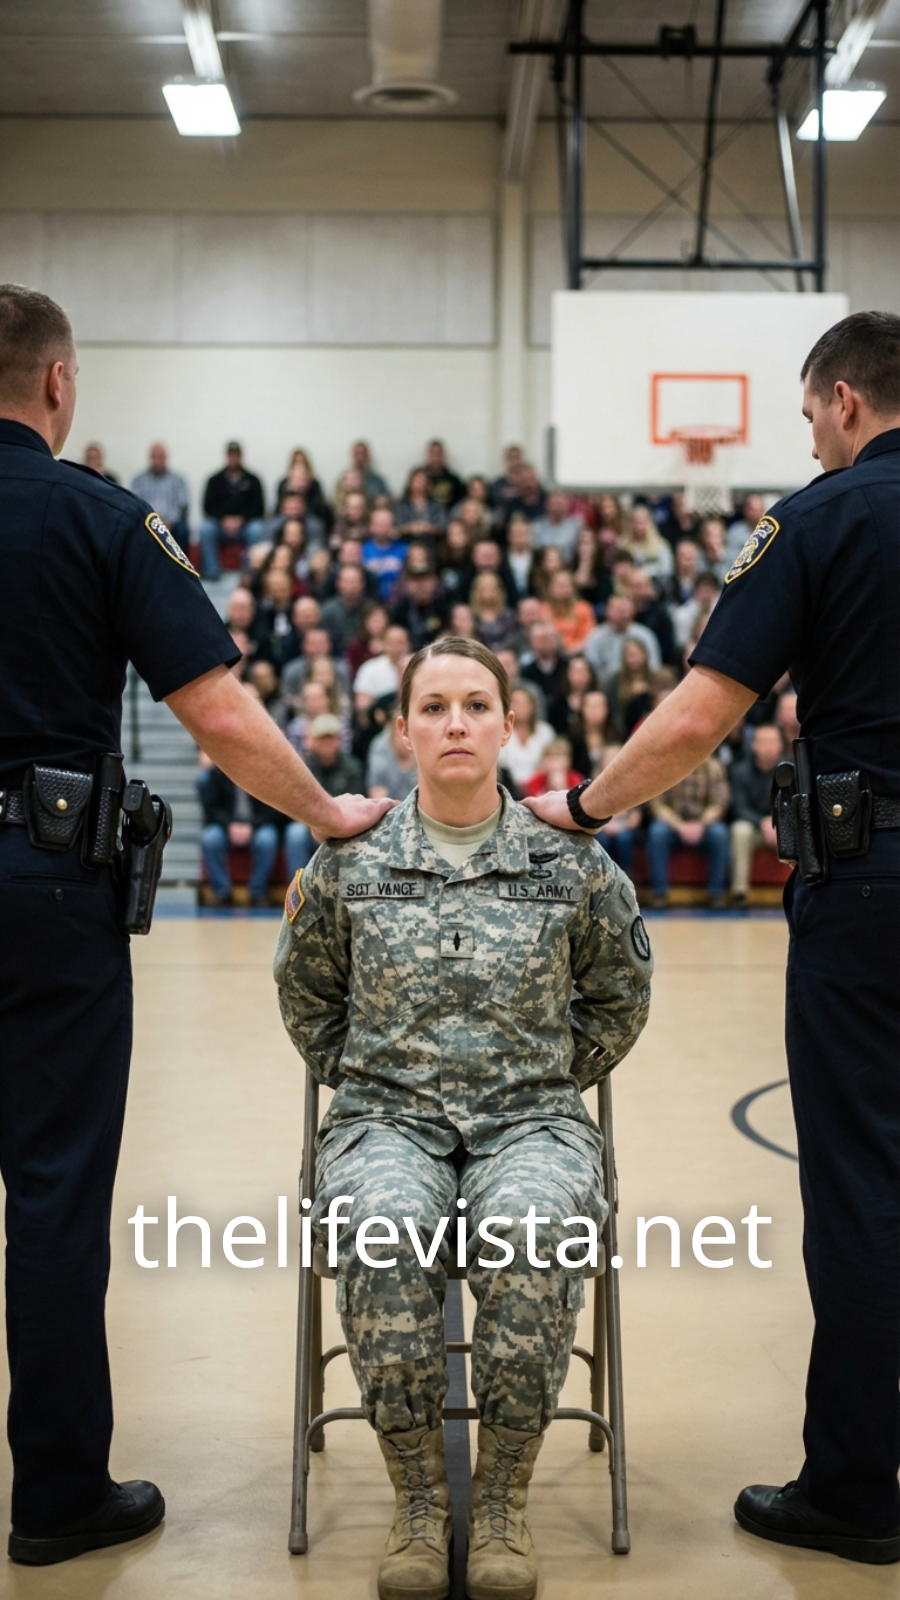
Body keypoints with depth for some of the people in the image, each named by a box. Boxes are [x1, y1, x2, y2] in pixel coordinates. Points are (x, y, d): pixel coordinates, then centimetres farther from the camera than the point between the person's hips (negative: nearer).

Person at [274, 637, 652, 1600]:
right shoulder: (349, 864, 5)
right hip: (386, 1118, 1)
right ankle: (417, 1501, -19)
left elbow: (620, 995, 18)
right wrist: (360, 1082, 12)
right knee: (385, 1229, -36)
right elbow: (306, 994, 20)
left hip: (531, 1120, 0)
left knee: (531, 1231, -36)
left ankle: (503, 1501, -19)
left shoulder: (571, 863, 4)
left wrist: (554, 1080, 11)